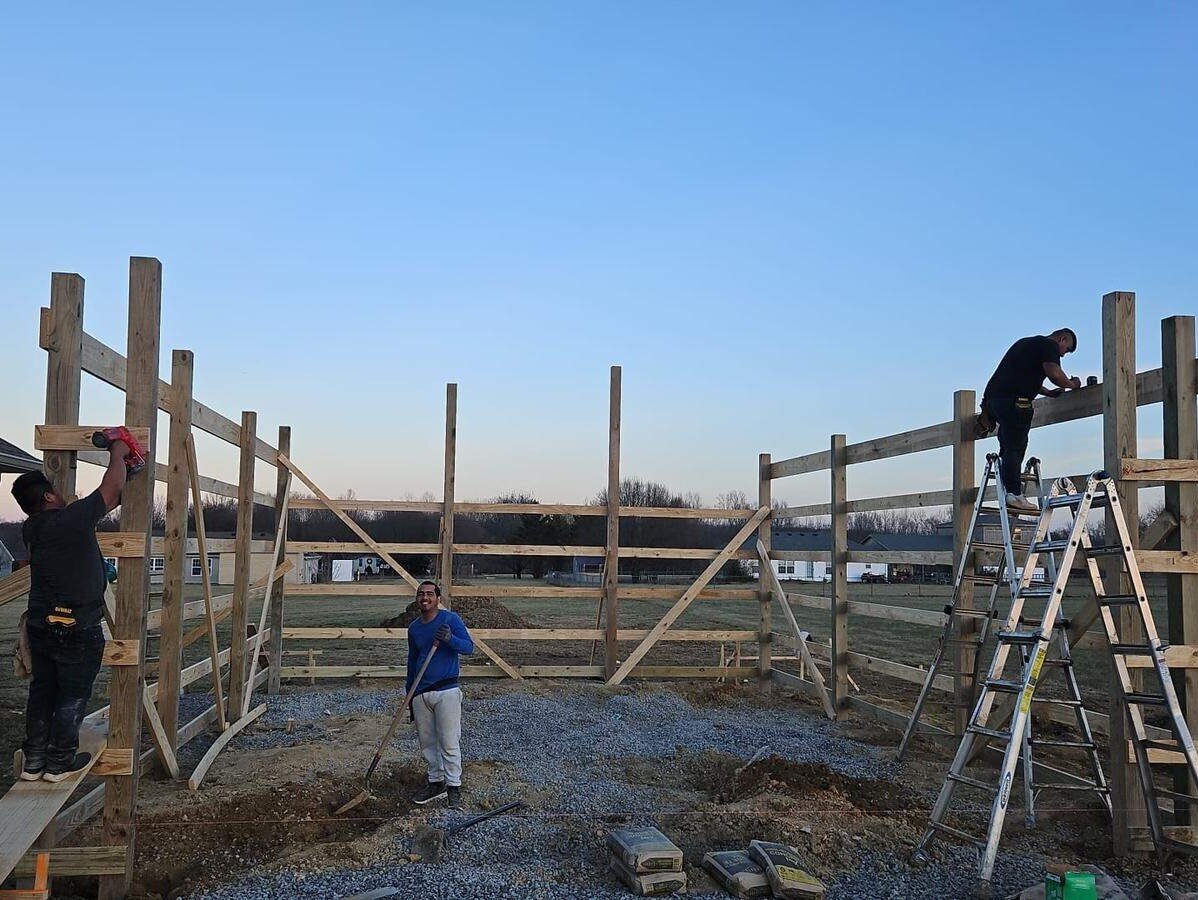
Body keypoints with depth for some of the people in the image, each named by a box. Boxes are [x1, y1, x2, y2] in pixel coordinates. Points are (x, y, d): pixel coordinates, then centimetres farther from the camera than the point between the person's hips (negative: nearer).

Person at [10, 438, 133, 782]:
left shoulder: (31, 530, 5)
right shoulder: (73, 519, -18)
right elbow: (112, 488, -12)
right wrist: (117, 453, 3)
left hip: (39, 625, 7)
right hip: (77, 629, -7)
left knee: (42, 691, 16)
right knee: (73, 696, 6)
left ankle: (34, 760, 22)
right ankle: (60, 761, 13)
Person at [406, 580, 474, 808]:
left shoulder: (451, 619, -5)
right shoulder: (413, 628, 11)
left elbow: (469, 647, -11)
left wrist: (450, 639, -30)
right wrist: (409, 694, 21)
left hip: (446, 691, -5)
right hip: (420, 693, 6)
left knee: (449, 743, -5)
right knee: (427, 742, 11)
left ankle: (454, 787, 4)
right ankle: (436, 782, 24)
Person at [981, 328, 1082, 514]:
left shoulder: (1027, 343, 31)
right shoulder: (1049, 345, 2)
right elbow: (1054, 374, -12)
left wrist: (1047, 392, 32)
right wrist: (1071, 384, 6)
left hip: (992, 396, 9)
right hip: (1013, 400, -9)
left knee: (1008, 447, 9)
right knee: (1015, 447, -11)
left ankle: (1006, 494, 5)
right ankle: (1014, 495, -15)